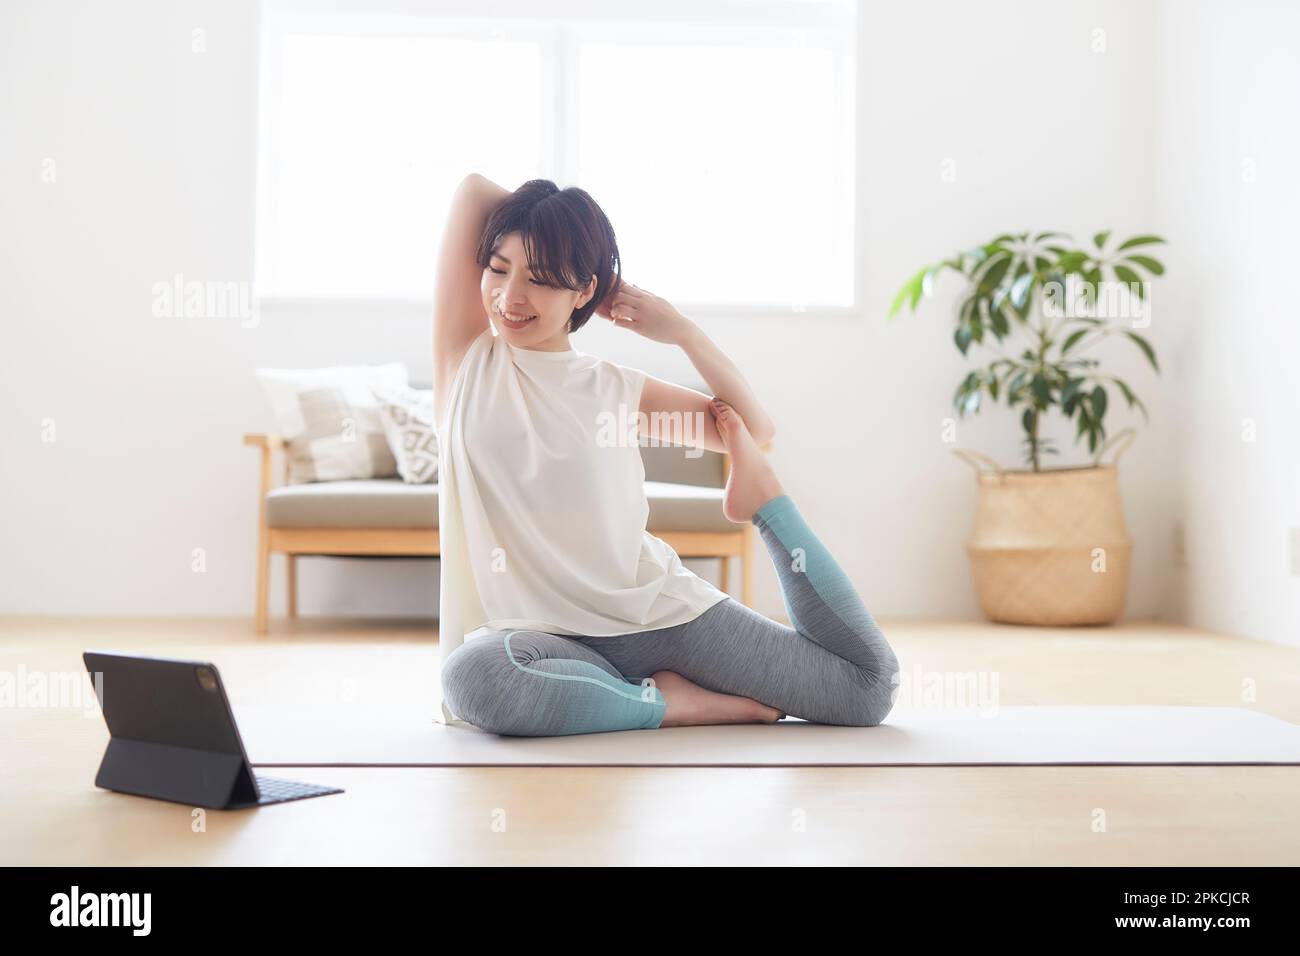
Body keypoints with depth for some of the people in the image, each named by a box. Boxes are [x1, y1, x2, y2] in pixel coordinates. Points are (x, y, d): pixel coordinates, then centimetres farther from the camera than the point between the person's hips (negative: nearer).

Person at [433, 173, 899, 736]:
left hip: (663, 610, 2)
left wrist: (682, 331, 3)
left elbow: (755, 430, 13)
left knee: (871, 685, -6)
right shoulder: (467, 361, 4)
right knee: (473, 675, -41)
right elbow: (473, 188, 1)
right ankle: (666, 703, -18)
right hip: (549, 637, -1)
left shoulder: (617, 389, 8)